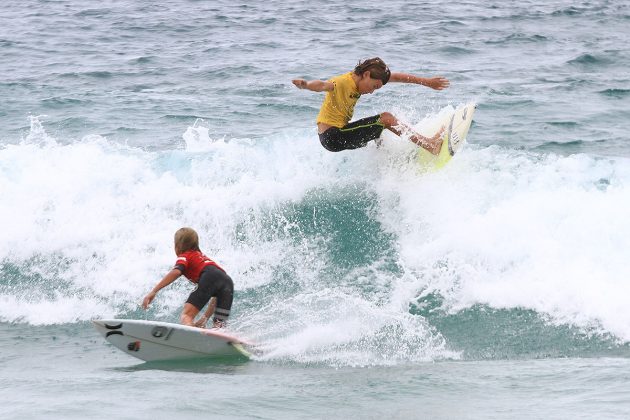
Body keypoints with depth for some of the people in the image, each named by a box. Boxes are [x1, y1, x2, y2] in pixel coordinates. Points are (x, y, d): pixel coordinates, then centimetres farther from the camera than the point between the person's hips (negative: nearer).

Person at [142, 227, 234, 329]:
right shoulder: (203, 257, 41)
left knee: (186, 316, -17)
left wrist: (153, 292, -7)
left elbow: (176, 272, -2)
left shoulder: (184, 256, 22)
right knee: (219, 326, 9)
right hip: (227, 280, 7)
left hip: (210, 278, -6)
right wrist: (206, 318, 36)